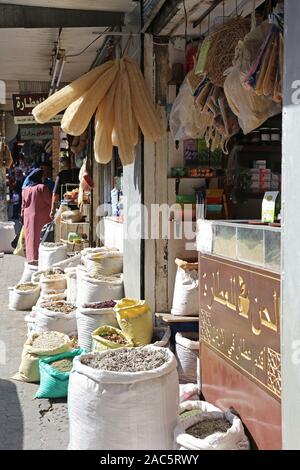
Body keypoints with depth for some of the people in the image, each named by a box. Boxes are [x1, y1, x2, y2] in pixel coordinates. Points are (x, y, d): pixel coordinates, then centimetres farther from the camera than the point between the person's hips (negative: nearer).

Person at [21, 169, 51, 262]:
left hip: (28, 217, 5)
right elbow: (50, 202, -8)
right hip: (42, 217, -5)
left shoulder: (25, 189, 7)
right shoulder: (42, 187, -9)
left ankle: (31, 258, 11)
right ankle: (40, 258, -3)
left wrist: (24, 216, 19)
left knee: (31, 238, 9)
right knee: (41, 237, -1)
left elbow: (23, 205, 11)